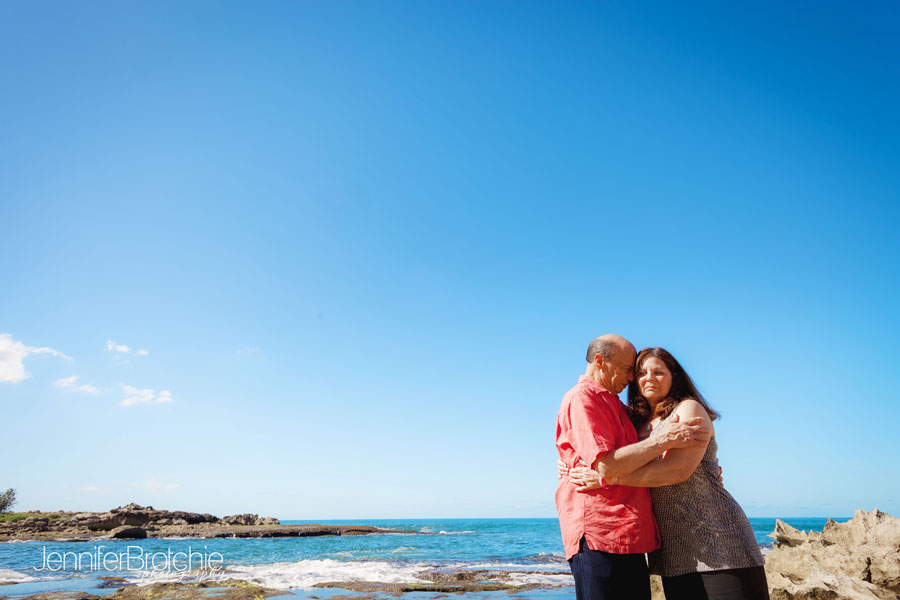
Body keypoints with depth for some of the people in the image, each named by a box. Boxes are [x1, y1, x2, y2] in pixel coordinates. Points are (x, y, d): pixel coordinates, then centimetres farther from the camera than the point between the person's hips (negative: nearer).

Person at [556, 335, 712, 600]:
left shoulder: (617, 406, 23)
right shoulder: (581, 398, -8)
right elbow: (606, 466, -19)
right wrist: (664, 439, -14)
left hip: (629, 539, 9)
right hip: (598, 538, -9)